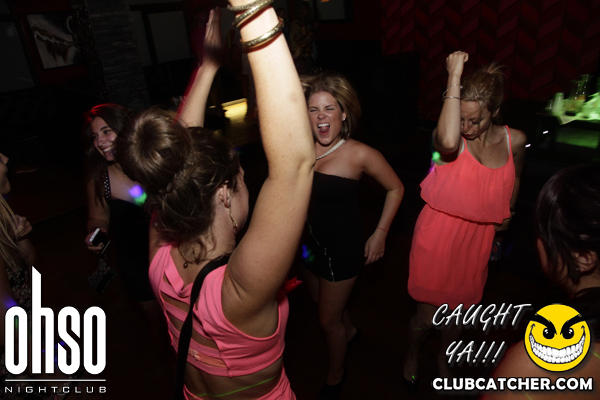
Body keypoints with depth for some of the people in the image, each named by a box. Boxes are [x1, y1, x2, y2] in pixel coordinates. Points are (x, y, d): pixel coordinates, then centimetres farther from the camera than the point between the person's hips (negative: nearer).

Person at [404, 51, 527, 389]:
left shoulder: (515, 140, -4)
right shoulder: (450, 138, -17)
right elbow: (448, 142, -44)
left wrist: (507, 213, 6)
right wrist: (454, 77, -37)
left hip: (479, 238, 4)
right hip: (438, 234, -3)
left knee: (458, 311, 20)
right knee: (427, 315, 8)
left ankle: (444, 357, 52)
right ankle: (413, 355, 43)